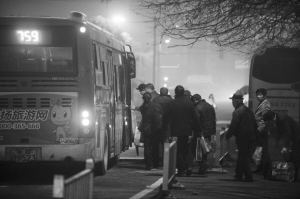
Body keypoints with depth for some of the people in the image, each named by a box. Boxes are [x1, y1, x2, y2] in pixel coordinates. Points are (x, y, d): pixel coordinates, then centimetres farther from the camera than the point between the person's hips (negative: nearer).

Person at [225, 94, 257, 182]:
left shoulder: (237, 112, -13)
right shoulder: (249, 110, 14)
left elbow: (233, 125, -16)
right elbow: (254, 124, 17)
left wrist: (228, 135, -5)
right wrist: (253, 134, 23)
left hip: (242, 138, -8)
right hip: (251, 137, 8)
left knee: (244, 158, -3)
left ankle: (248, 177, -6)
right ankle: (238, 175, 24)